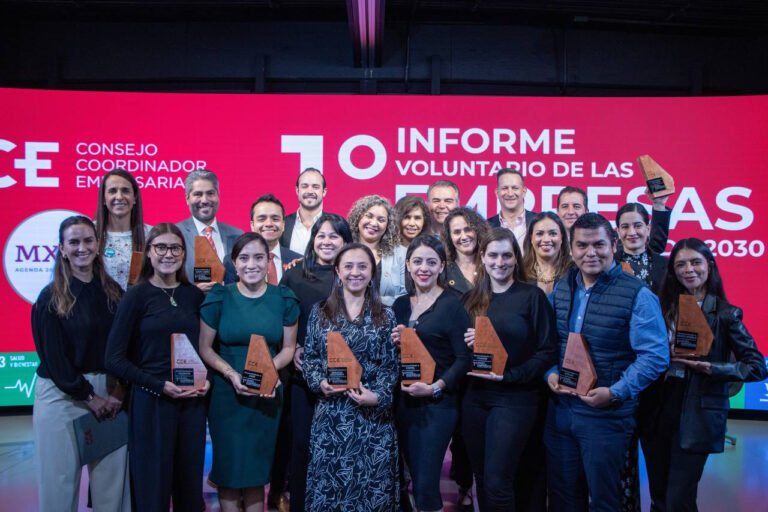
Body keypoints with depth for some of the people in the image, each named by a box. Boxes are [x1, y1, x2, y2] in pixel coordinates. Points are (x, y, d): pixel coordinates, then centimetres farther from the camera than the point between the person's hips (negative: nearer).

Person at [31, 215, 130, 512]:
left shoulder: (113, 292, 6)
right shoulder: (50, 298, -3)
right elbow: (52, 357, -6)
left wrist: (118, 389, -7)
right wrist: (90, 397, -8)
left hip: (108, 392, 3)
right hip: (61, 396, -3)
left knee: (112, 476, 4)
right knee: (61, 478, 5)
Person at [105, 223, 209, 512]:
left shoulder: (194, 295, 5)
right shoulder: (137, 295, -7)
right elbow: (114, 358, -9)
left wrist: (206, 380, -3)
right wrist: (159, 386, -15)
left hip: (193, 401, 4)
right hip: (151, 401, -4)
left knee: (190, 482, 13)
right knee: (153, 484, 8)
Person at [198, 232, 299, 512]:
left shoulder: (284, 299, -3)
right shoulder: (219, 297, -5)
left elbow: (288, 348, 3)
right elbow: (205, 348, -2)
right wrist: (232, 374, -18)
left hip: (267, 394, 1)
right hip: (226, 393, -1)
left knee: (258, 467, 11)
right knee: (229, 467, 6)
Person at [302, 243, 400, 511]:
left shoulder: (385, 315, 4)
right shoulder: (320, 311, 6)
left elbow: (392, 364, 2)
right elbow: (309, 357, 6)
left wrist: (378, 395, -12)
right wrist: (320, 383, -11)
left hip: (373, 413, 0)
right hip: (330, 411, 1)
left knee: (372, 479, 6)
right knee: (328, 477, 7)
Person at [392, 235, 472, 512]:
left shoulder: (451, 304, -9)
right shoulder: (400, 304, 8)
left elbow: (465, 358, -13)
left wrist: (435, 387, -22)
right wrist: (393, 343, -7)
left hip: (438, 404, -5)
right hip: (404, 402, 6)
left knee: (426, 484, -3)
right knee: (416, 478, 15)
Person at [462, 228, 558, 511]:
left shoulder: (532, 296, -6)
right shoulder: (472, 298, 8)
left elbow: (548, 351, -9)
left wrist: (510, 375, -19)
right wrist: (466, 343, -9)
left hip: (515, 398, -5)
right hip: (475, 396, 5)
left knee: (498, 481, -4)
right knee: (482, 479, 15)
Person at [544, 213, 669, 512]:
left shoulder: (637, 295, -11)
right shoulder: (560, 289, 6)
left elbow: (654, 356, -14)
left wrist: (615, 393, -21)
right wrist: (550, 373, -5)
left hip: (607, 414, -5)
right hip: (559, 409, 5)